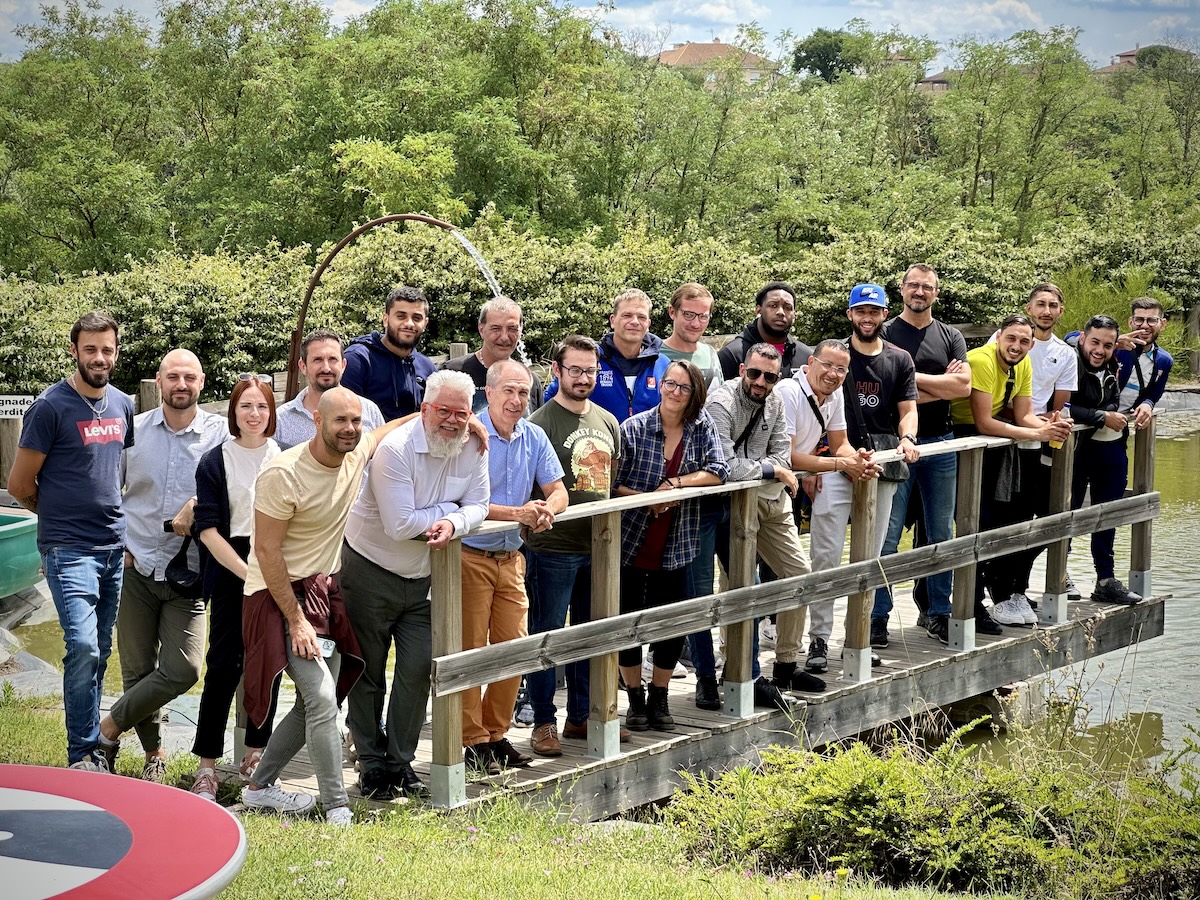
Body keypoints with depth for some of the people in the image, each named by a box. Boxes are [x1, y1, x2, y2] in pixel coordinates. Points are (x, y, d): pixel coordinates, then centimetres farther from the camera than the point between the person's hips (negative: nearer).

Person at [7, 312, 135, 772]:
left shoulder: (122, 405, 10)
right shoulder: (51, 406, -9)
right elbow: (19, 483, -5)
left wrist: (119, 522, 13)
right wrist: (60, 513, 8)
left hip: (115, 547, 6)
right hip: (69, 549, -6)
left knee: (99, 652, 10)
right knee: (83, 647, -16)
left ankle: (92, 748, 18)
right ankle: (83, 754, -8)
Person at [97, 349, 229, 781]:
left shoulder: (221, 434, -3)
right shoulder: (133, 430, 4)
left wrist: (193, 518, -16)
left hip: (188, 572, -1)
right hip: (137, 567, 1)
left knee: (182, 671, -11)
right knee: (137, 669, 5)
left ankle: (108, 728, 10)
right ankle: (154, 753, 25)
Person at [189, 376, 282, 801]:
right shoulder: (214, 462, 0)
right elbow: (209, 530, -5)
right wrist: (249, 574, -13)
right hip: (231, 575, -2)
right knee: (224, 666, -7)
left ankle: (256, 754, 20)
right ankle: (206, 766, -2)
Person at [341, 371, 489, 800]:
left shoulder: (473, 448, -5)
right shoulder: (396, 449, -22)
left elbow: (478, 507, -6)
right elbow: (400, 524, -27)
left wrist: (452, 524, -28)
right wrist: (451, 508, -15)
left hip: (424, 577, 5)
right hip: (371, 571, -4)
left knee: (418, 670, 1)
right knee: (367, 673, 4)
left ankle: (401, 764, 13)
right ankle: (372, 764, 15)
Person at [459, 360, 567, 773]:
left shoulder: (534, 438, 6)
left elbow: (557, 491, 8)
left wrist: (546, 511, -15)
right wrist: (518, 513, -26)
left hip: (511, 558, 6)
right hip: (469, 557, -6)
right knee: (470, 650, -2)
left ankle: (496, 733, 20)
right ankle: (473, 741, 6)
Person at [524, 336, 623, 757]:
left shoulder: (607, 421, 12)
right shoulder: (540, 423, -9)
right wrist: (539, 516, -21)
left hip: (598, 547, 7)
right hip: (552, 548, -7)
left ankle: (581, 716, 26)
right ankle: (544, 722, 8)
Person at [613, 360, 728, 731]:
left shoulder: (702, 427, 0)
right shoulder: (633, 429, -10)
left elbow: (719, 471, -10)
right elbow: (613, 484, -9)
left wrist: (674, 484, -19)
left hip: (675, 546, 2)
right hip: (631, 543, -2)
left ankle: (659, 699, 23)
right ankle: (635, 700, 21)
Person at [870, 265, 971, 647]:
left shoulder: (950, 336, 9)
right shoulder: (884, 334, -1)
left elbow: (964, 385, -5)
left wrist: (913, 376, -11)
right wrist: (943, 383, -10)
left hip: (941, 443, 4)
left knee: (942, 535, 9)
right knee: (887, 536, -4)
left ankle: (940, 612, 18)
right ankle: (878, 616, 0)